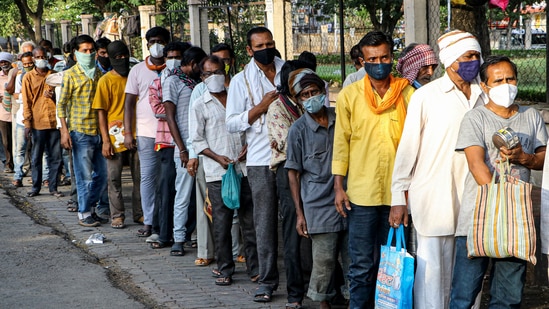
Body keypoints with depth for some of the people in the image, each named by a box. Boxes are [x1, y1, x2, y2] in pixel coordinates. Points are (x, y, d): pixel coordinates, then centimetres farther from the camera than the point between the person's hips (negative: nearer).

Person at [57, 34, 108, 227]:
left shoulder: (99, 74, 12)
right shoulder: (71, 75, -3)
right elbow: (61, 104, -4)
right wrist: (64, 131, -12)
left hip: (99, 131, 6)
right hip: (80, 131, -6)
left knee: (102, 173, 9)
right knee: (85, 175, -3)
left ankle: (91, 208, 23)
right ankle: (84, 214, 7)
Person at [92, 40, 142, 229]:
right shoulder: (106, 81, -3)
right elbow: (101, 112, -5)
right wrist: (105, 140, -11)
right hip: (115, 138, -4)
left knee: (139, 176, 8)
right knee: (114, 178, 1)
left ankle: (139, 213, 18)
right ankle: (117, 215, 9)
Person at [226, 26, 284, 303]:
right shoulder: (241, 81, 5)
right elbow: (232, 123, 1)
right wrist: (261, 107, -10)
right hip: (261, 161, -1)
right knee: (265, 222, -1)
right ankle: (267, 282, 5)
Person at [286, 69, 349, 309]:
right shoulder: (299, 129, 0)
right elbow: (293, 173, 2)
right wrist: (299, 213, -2)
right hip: (319, 205, -3)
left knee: (352, 257, 2)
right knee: (324, 260, -2)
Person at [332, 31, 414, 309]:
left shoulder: (407, 94, 2)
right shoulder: (350, 95, 1)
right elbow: (341, 142, 5)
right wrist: (338, 186, 1)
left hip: (398, 190, 1)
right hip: (362, 191, -1)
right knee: (363, 264, 0)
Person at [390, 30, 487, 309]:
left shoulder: (482, 96, 9)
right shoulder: (426, 96, -3)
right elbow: (407, 147, -2)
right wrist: (399, 197, -5)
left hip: (471, 199, 4)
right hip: (434, 199, -4)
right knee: (432, 268, -2)